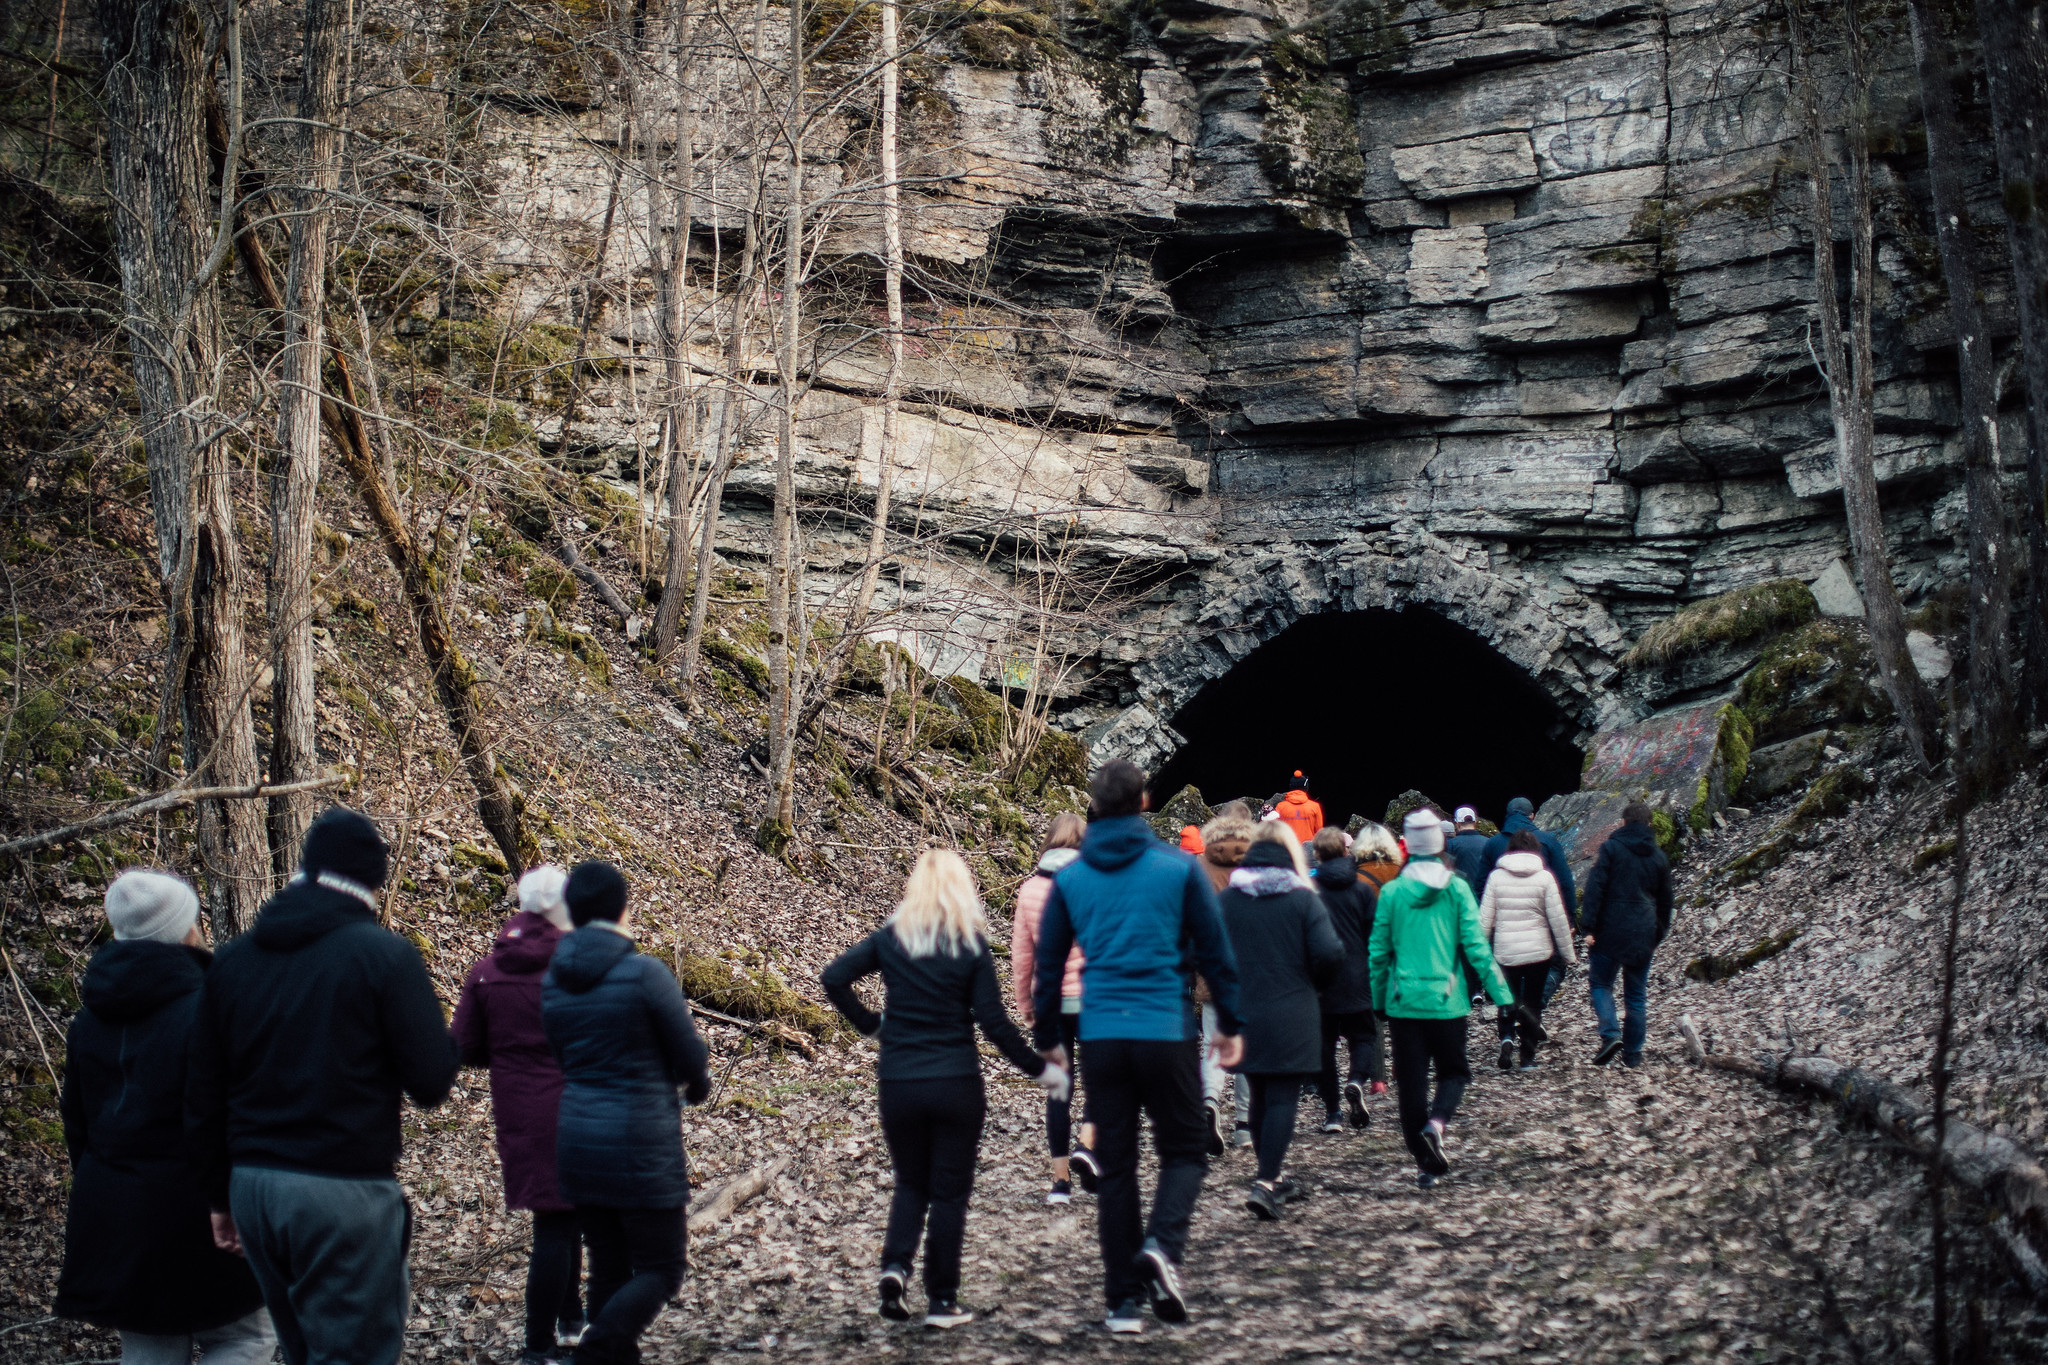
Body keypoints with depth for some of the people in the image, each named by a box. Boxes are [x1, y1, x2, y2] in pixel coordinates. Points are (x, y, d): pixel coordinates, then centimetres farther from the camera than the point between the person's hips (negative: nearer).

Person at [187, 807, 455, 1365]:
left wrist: (222, 1196, 18)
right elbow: (432, 1081, -11)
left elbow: (202, 1100, 10)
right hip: (346, 1192, -6)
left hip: (252, 1187, 6)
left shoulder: (231, 962, 8)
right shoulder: (386, 956, -9)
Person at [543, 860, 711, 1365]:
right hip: (641, 1142, -6)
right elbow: (691, 1059, -8)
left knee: (608, 1268, 15)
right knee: (661, 1268, 3)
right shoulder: (645, 973, -14)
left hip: (578, 1138, 6)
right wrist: (696, 1085, 17)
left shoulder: (552, 980, 3)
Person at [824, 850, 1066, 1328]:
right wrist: (1039, 1068, 0)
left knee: (910, 1183, 18)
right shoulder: (972, 946, -5)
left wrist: (869, 1024, 4)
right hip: (956, 1086, -2)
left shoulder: (891, 939, 1)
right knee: (949, 1192, 7)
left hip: (898, 1086, 2)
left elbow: (834, 977, -7)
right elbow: (993, 1022, -8)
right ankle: (942, 1301, 8)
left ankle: (895, 1265, -4)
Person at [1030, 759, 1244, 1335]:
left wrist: (1047, 1038, 21)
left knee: (1116, 1166, 9)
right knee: (1183, 1151, 11)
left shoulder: (1070, 879, 5)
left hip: (1101, 1034, 2)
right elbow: (1215, 951, 2)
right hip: (1165, 1030, -2)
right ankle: (1163, 1244, -16)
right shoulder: (1179, 868, -1)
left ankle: (1123, 1299, 8)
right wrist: (1229, 1024, 12)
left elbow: (1048, 963, 10)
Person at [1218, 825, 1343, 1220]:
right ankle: (1265, 1183, -13)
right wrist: (1314, 982, 8)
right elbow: (1330, 954, -13)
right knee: (1283, 1098, -1)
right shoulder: (1303, 898, -7)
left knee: (1260, 1097, 17)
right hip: (1291, 1015, -3)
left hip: (1242, 1013, 4)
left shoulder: (1226, 899, 0)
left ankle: (1270, 1179, 26)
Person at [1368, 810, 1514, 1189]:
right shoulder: (1456, 888, -4)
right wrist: (1502, 994, -3)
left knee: (1410, 1083, 8)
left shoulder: (1392, 892, -1)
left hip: (1403, 1001, 1)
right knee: (1453, 1071, 16)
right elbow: (1476, 947, -7)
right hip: (1446, 1000, -1)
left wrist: (1378, 1000, 13)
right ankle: (1437, 1122, -12)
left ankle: (1427, 1163, 9)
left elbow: (1379, 951, 2)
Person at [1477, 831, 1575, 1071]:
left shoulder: (1497, 876, -2)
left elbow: (1485, 919, -2)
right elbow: (1558, 919, -3)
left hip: (1505, 952, 1)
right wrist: (1568, 953, 6)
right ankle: (1528, 1058, 10)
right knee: (1532, 1003, 11)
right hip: (1538, 951, -1)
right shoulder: (1544, 877, -5)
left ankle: (1506, 1038, -11)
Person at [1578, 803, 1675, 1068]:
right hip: (1643, 937, 4)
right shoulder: (1659, 857, 11)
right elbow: (1665, 900, 18)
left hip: (1610, 931, -4)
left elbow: (1595, 888, -12)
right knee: (1637, 994, 10)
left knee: (1601, 984, 7)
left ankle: (1610, 1034, -13)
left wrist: (1589, 926, -11)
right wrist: (1659, 934, 27)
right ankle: (1633, 1053, 10)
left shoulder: (1611, 848, -4)